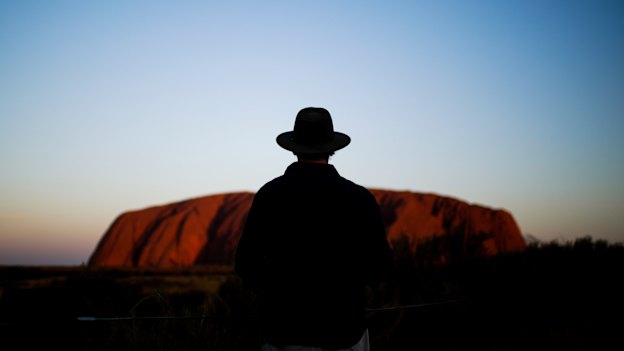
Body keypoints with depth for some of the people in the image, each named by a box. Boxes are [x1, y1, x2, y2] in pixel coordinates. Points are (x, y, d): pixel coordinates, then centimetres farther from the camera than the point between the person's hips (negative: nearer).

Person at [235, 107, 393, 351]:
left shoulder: (270, 194, -6)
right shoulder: (359, 197, -8)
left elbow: (247, 263, -5)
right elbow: (380, 266, -5)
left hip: (285, 324, 1)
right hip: (343, 326, -1)